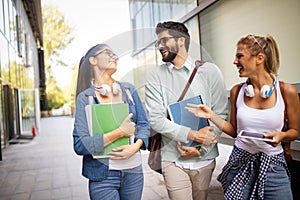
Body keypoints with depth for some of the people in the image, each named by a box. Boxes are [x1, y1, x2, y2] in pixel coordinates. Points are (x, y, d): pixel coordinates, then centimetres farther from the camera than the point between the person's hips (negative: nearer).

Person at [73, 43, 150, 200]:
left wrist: (135, 146, -14)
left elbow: (144, 124, 5)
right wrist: (120, 132, -18)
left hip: (134, 171, 4)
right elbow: (80, 145, -13)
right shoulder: (85, 97, -6)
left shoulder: (128, 90, 5)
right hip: (103, 175, -3)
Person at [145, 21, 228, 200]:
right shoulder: (155, 77, 0)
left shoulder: (210, 71, 0)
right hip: (173, 160, -1)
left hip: (204, 158, 1)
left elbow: (221, 114, -1)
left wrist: (201, 147, -11)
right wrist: (192, 135, -18)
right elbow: (156, 120, -8)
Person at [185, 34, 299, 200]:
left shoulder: (286, 91, -9)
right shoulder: (237, 91, -2)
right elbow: (234, 130, 7)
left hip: (273, 166, -1)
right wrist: (211, 116, -6)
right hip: (240, 163, 2)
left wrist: (281, 135, -18)